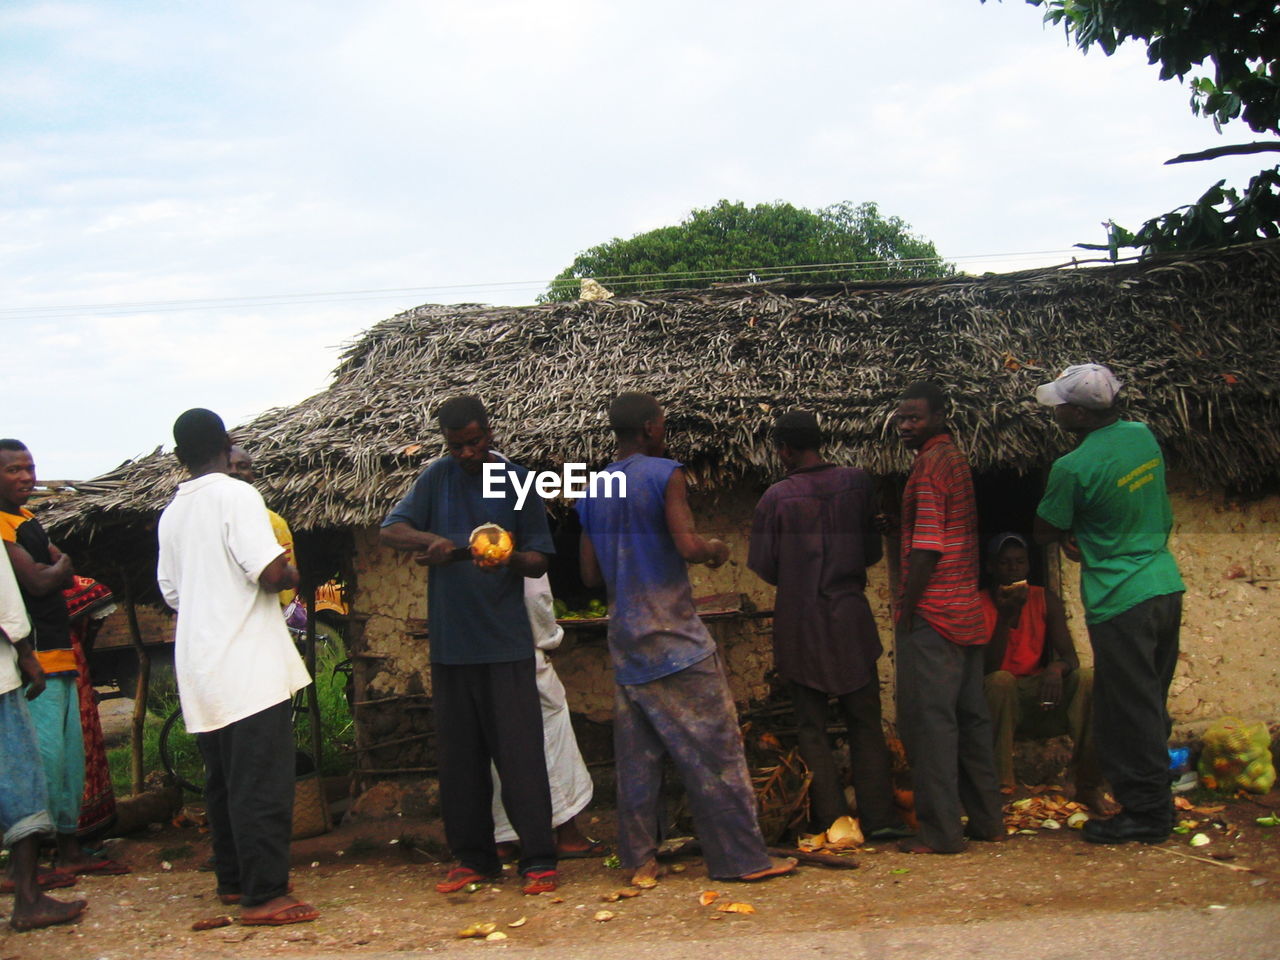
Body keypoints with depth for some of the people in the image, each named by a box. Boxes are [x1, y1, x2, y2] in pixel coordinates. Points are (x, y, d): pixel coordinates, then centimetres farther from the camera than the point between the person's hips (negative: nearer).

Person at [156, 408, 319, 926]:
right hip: (248, 665, -8)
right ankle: (264, 894, -5)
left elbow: (171, 592, 18)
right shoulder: (237, 496, -11)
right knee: (263, 782, -5)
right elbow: (269, 572, -20)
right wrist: (294, 576, 0)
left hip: (198, 666, 8)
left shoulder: (171, 513, 12)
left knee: (224, 780, 16)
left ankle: (232, 880, 25)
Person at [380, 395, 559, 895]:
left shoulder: (519, 481, 0)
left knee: (520, 751, -4)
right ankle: (473, 857, 20)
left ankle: (538, 859, 3)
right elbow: (390, 530, 4)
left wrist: (510, 558, -22)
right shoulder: (438, 476, 7)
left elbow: (539, 560, 1)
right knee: (459, 755, 9)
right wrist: (429, 540, -17)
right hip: (450, 642, 3)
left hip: (506, 642, -3)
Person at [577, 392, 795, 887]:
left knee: (635, 756, 10)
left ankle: (640, 861, 14)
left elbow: (591, 574, 11)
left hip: (625, 642, 7)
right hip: (675, 639, -7)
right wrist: (717, 547, 0)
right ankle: (742, 858, 4)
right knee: (714, 752, 0)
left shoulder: (592, 493, 10)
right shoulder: (665, 474, -9)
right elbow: (688, 546, -20)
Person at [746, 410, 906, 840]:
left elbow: (764, 567, -5)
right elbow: (874, 550, 5)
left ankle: (831, 821, 6)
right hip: (850, 618, 2)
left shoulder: (776, 498, -10)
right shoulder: (856, 482, -2)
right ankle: (879, 817, 9)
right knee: (865, 724, 10)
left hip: (800, 623, -2)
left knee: (811, 728, 7)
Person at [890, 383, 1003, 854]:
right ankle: (986, 819, 20)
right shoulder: (956, 458, 17)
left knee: (928, 719, -5)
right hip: (966, 611, 10)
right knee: (969, 716, 14)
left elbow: (927, 545, -18)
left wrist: (905, 614, -14)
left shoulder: (931, 462, -12)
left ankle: (940, 830, -3)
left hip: (932, 614, -10)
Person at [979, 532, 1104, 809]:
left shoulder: (1045, 600, 3)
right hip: (999, 704, -3)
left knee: (1087, 678, -22)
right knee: (1000, 681, -34)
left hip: (1040, 699, 3)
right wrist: (1005, 617, -27)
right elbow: (988, 669, -18)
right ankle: (1000, 785, -30)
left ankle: (1088, 784, -16)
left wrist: (1057, 667, -30)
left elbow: (1070, 657, -5)